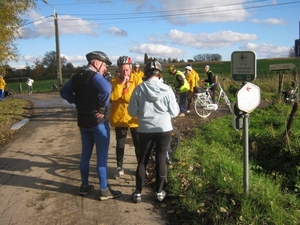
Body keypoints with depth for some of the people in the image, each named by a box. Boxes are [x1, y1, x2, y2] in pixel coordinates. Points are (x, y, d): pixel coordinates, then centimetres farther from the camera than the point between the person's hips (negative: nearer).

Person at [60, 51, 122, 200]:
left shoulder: (76, 77, 8)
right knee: (102, 156, 2)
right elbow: (106, 88, -36)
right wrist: (102, 106, -22)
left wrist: (77, 102, 9)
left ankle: (84, 186, 28)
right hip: (98, 121, -7)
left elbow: (64, 91, 18)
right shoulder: (95, 76, -16)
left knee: (85, 154, 17)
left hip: (83, 121, 7)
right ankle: (103, 190, 10)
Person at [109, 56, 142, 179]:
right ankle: (119, 167, 27)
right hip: (119, 118, 1)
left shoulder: (137, 80, -5)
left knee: (138, 144, 9)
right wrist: (121, 84, -22)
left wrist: (122, 95, -15)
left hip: (134, 118, -1)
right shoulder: (114, 81, -2)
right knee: (120, 144, 12)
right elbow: (112, 97, -17)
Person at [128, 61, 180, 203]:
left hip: (145, 130, 0)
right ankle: (159, 192, 19)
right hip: (164, 129, 0)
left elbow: (132, 111, -3)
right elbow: (174, 112, -2)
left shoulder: (139, 89, -7)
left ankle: (138, 193, 18)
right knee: (161, 160, 11)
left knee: (142, 160, 13)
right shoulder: (167, 89, -7)